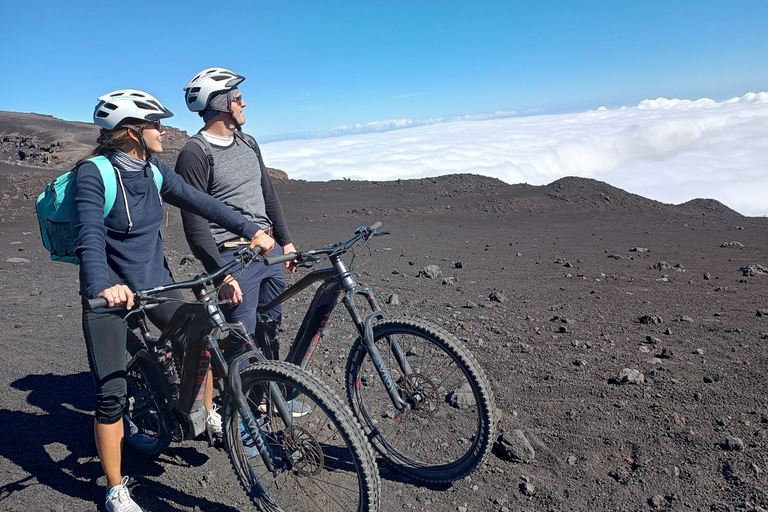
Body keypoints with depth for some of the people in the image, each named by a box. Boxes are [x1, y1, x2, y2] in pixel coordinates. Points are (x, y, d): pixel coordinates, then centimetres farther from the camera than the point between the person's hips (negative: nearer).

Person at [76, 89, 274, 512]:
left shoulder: (155, 171, 2)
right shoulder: (94, 172, -16)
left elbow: (200, 203, 2)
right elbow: (90, 237, -28)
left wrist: (251, 231, -7)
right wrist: (103, 286, -45)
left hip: (155, 283, 6)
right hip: (110, 295, -5)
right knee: (111, 395, -3)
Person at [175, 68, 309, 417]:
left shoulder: (248, 144, 13)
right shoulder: (195, 153, -11)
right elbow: (195, 224, -16)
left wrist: (286, 241, 15)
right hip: (234, 257, -7)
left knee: (271, 327, 17)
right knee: (242, 339, -2)